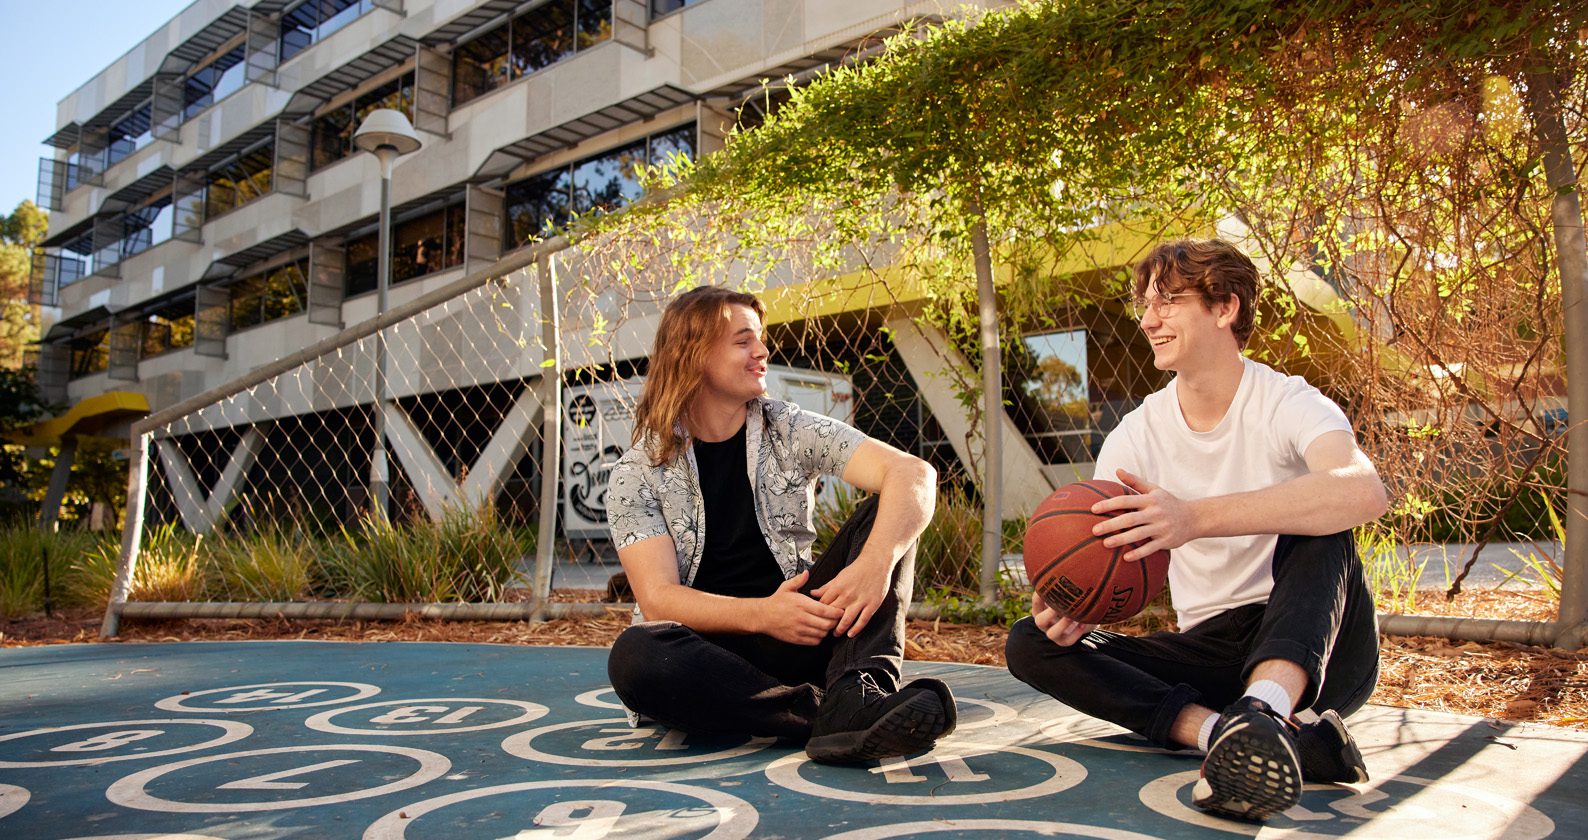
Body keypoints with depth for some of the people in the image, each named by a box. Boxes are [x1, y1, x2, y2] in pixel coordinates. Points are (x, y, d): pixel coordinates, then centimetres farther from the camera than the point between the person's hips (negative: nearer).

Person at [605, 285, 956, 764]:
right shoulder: (638, 474, -1)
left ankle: (854, 697, -36)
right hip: (709, 649, -2)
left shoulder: (792, 432, 3)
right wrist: (760, 614, -31)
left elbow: (914, 473, -12)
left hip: (796, 636, 2)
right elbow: (658, 597, -13)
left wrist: (877, 561, -32)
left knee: (888, 509, -15)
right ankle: (831, 711, -32)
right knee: (633, 656, -35)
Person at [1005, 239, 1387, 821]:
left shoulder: (1288, 403, -10)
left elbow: (1364, 492, -34)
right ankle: (1243, 732, -34)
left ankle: (1264, 710, -51)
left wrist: (1197, 517, -47)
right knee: (1031, 643, -15)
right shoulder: (1135, 437, 2)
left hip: (1319, 648, -3)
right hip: (1211, 651, 4)